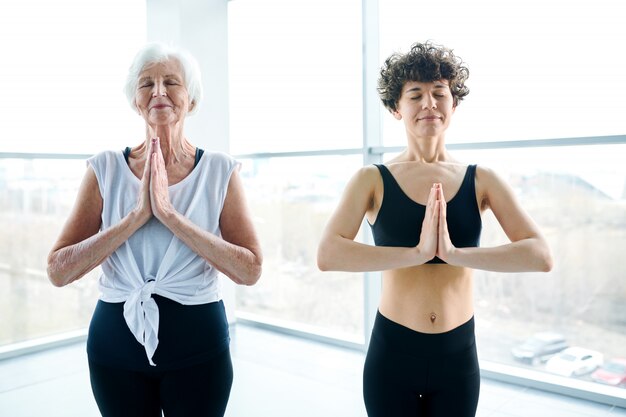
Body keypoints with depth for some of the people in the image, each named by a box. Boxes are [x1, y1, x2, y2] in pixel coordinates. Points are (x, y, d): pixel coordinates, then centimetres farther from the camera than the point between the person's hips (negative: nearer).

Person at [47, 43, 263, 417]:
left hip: (198, 342, -1)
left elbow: (250, 270, -15)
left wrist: (170, 214, -22)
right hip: (116, 339, 1)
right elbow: (58, 270, -9)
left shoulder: (220, 170, -6)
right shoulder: (106, 169, -3)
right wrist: (138, 215, -20)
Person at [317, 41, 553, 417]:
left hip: (458, 356, 2)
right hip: (391, 354, -1)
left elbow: (541, 256, -12)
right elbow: (328, 255, -21)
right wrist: (417, 252, -28)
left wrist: (454, 253, -24)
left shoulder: (480, 180, -2)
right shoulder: (373, 180, -6)